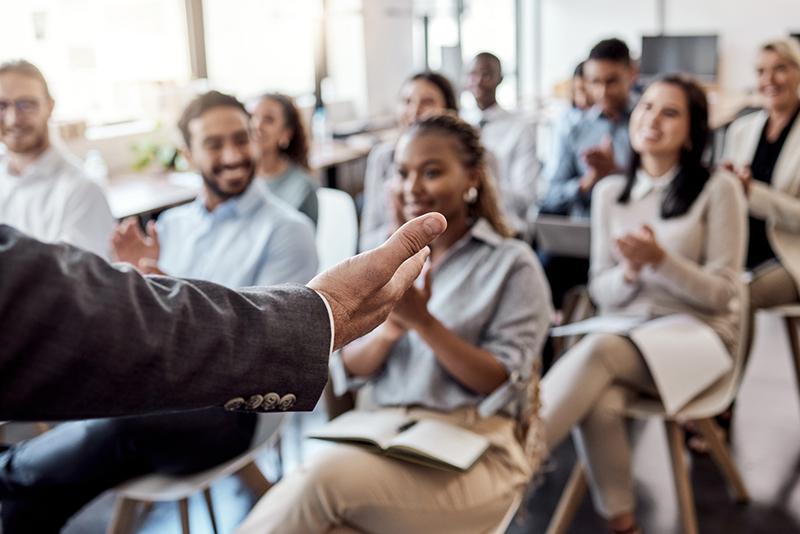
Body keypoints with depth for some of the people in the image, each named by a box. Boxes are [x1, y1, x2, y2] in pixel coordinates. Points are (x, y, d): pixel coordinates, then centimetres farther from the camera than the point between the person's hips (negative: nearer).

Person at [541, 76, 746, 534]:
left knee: (599, 350, -35)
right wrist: (630, 272, -14)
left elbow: (721, 294, -4)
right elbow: (602, 291, 10)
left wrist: (660, 260, -20)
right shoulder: (609, 192, 10)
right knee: (599, 407, -32)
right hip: (623, 332, 3)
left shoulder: (718, 190, -2)